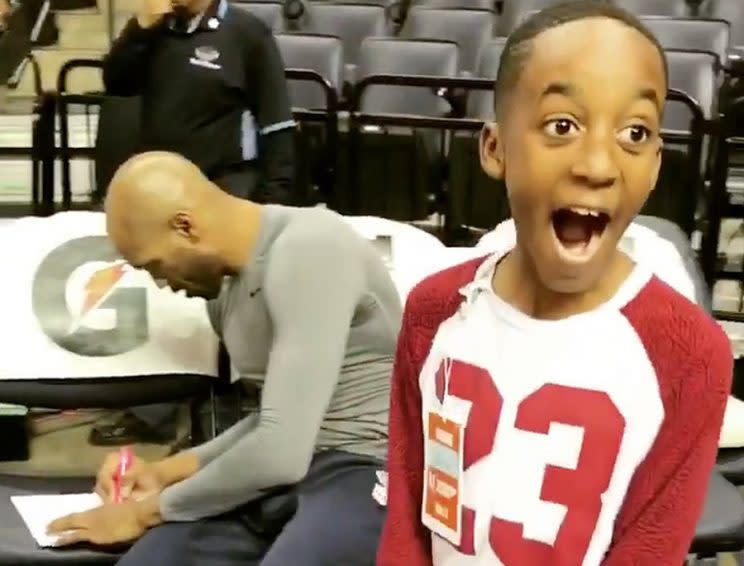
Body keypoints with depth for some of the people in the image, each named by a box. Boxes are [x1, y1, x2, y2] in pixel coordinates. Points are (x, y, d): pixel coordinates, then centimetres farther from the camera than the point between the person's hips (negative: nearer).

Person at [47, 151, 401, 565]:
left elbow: (282, 451, -22)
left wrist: (149, 510, -9)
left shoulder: (308, 250, -18)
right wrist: (168, 471, 9)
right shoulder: (224, 282, 11)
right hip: (279, 475, 8)